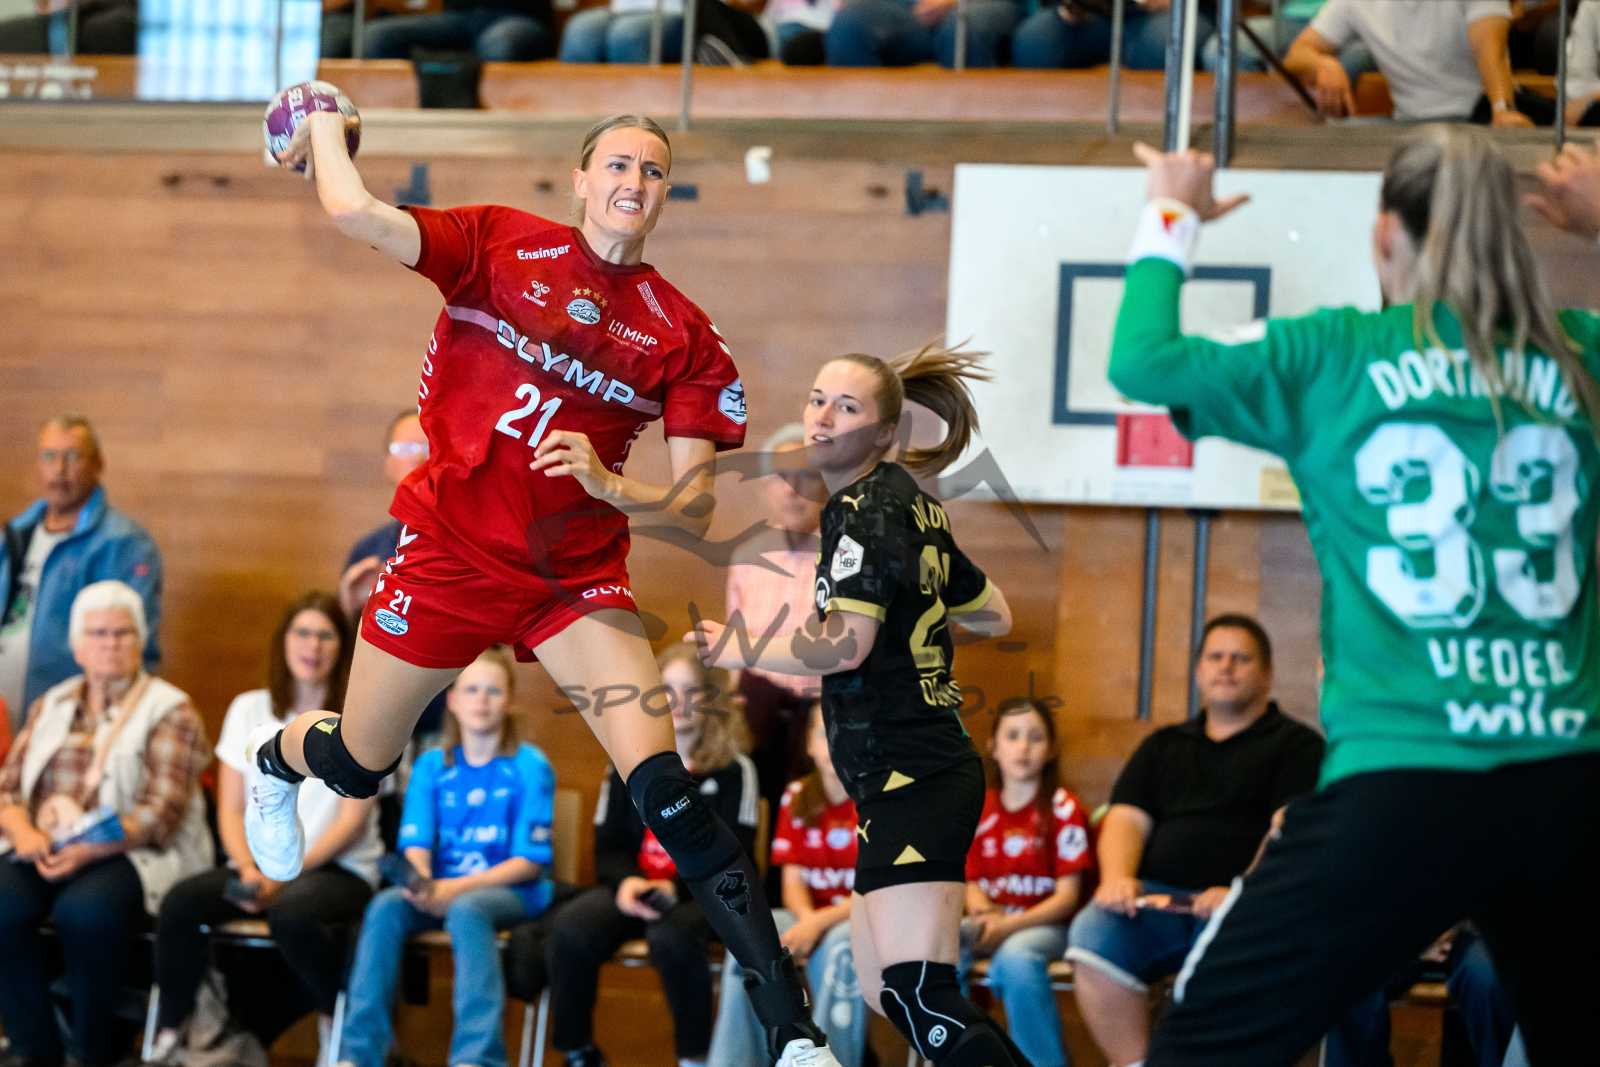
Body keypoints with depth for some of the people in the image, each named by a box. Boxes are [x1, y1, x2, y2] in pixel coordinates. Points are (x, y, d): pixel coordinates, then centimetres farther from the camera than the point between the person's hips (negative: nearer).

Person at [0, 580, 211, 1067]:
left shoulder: (170, 711, 5)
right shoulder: (50, 707, 21)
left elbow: (163, 809, -7)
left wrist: (90, 849, -20)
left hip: (133, 853, -4)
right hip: (44, 850, 4)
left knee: (84, 910, -37)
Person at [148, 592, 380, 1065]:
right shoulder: (249, 710, 10)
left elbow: (352, 819, -7)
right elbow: (231, 810, 7)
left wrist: (284, 874, -18)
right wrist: (249, 870, -14)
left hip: (340, 868, -3)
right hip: (260, 867, 3)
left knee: (291, 913, -38)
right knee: (181, 902, -28)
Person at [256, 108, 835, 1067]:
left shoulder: (684, 333, -2)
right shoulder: (503, 243, -5)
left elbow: (693, 512, -4)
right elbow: (356, 214, -18)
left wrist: (613, 485, -22)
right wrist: (325, 123, -4)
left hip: (578, 573, 0)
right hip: (450, 547, 0)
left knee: (665, 790, -17)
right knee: (357, 766, 15)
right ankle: (277, 758, 57)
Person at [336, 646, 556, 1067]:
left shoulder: (530, 767, -2)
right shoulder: (431, 766, 9)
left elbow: (529, 861, -7)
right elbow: (416, 844, 3)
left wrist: (458, 887, -18)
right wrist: (422, 883, -21)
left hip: (511, 891, -3)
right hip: (442, 888, 3)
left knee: (466, 910, -37)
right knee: (385, 906, -28)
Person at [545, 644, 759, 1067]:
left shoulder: (733, 769, 2)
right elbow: (608, 846, 10)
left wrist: (677, 887, -21)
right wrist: (626, 881, -14)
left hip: (701, 892, -3)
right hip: (635, 888, 3)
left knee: (671, 935, -40)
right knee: (570, 929, -29)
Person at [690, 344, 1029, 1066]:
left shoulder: (867, 508, -12)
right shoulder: (910, 506, 17)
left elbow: (843, 647, -22)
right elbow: (994, 616, 26)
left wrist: (736, 650, -10)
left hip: (910, 781, -11)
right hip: (918, 773, 11)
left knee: (918, 996, -18)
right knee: (884, 992, 14)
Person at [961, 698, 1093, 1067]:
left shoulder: (1063, 809, -6)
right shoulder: (978, 809, 8)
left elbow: (1067, 897, -9)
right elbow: (970, 883, 11)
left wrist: (1009, 926, -22)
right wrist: (982, 912, -14)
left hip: (1045, 924, -4)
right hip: (992, 923, 4)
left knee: (1016, 956, -40)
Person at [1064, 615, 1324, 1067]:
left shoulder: (1296, 744, 11)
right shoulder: (1163, 746, 26)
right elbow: (1128, 818, 15)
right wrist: (1117, 877, -8)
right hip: (1155, 899, 4)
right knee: (1092, 933, -28)